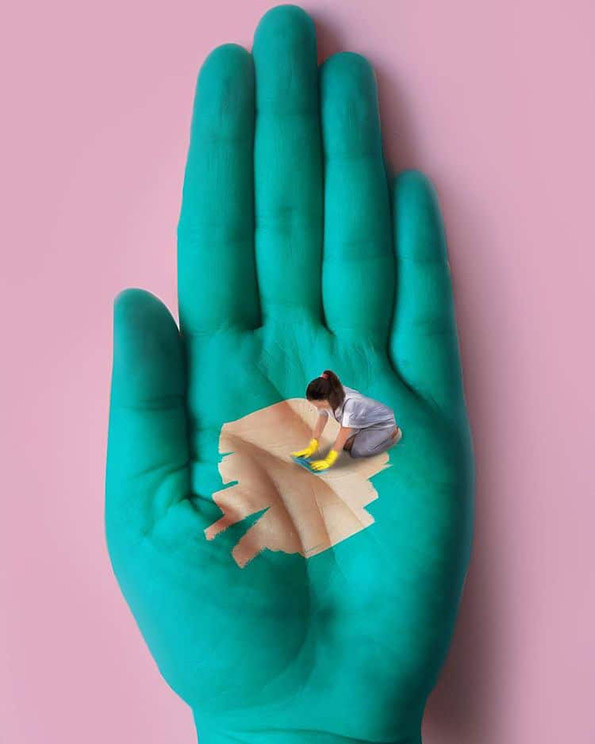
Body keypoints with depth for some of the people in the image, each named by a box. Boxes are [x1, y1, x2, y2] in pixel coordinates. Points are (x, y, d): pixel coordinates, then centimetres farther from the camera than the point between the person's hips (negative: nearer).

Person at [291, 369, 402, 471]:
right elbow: (320, 423, -13)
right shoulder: (327, 398, -22)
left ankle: (393, 433, 1)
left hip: (383, 422, -7)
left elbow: (343, 433, -37)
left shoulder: (349, 402, -41)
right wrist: (310, 448, -17)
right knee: (347, 445, -7)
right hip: (364, 422, 7)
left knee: (358, 451, -18)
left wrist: (328, 461, -35)